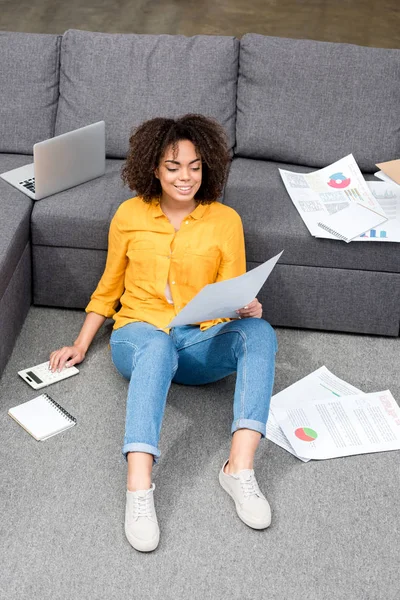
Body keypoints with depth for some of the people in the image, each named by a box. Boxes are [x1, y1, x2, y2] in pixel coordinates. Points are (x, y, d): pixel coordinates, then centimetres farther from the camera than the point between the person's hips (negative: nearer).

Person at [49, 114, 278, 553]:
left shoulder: (225, 220, 5)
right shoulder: (130, 215, 6)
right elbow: (109, 286, 14)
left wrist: (247, 307, -16)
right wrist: (81, 345, 9)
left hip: (203, 343, 2)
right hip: (140, 335, -1)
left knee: (259, 332, -31)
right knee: (157, 345, -40)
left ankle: (240, 468, -39)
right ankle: (138, 489, -50)